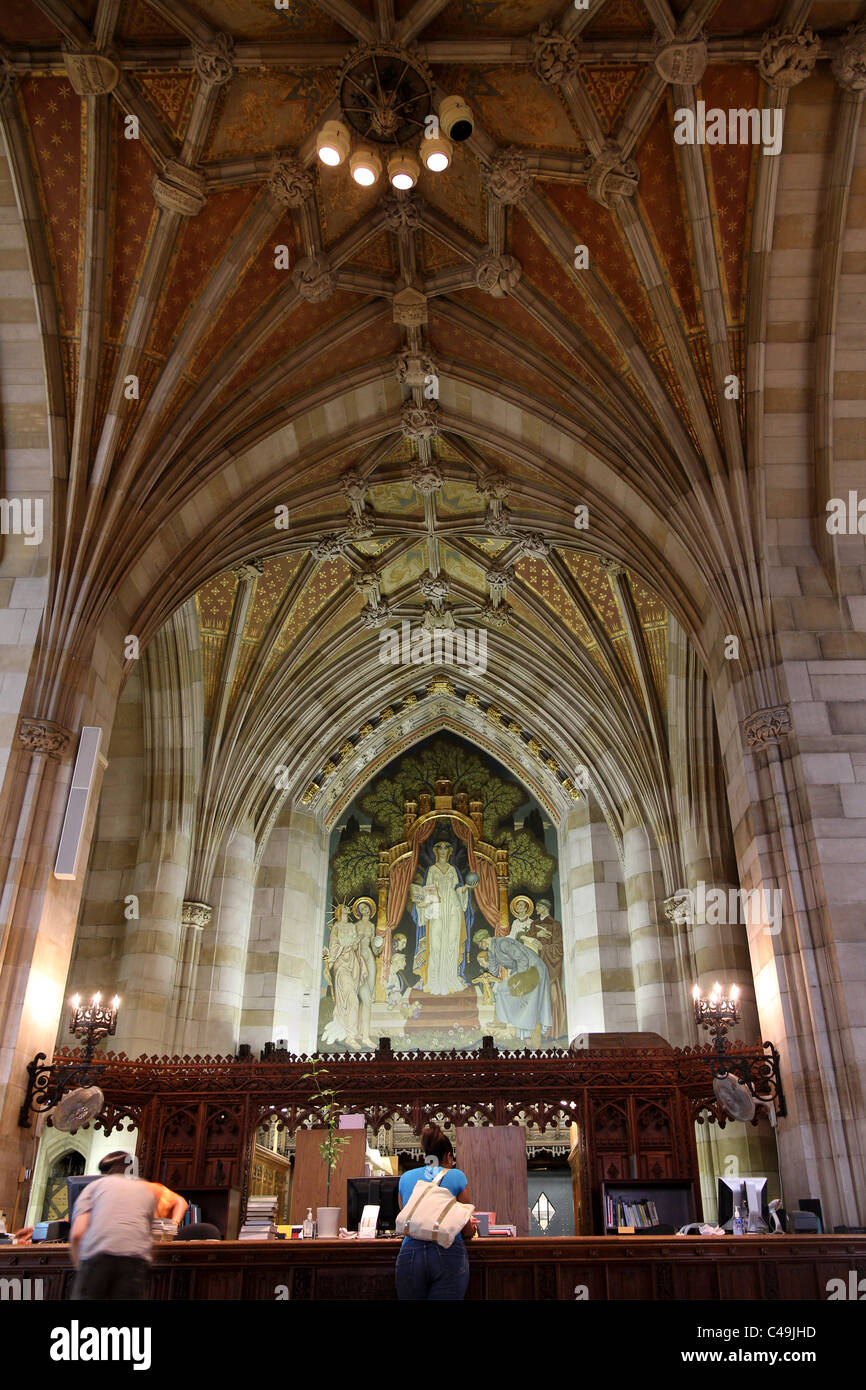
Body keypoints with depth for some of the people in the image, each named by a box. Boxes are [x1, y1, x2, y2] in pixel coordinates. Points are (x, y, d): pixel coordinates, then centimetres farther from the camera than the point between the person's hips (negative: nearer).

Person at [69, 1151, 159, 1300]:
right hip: (136, 1258, 1)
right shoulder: (147, 1189, 31)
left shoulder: (94, 1185, 22)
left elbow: (77, 1234, 10)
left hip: (97, 1254, -1)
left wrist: (79, 1266, 21)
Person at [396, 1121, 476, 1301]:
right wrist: (471, 1229, 37)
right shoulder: (456, 1176, 7)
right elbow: (467, 1231, 12)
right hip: (449, 1254, -2)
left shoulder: (406, 1178, 15)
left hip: (409, 1254, 3)